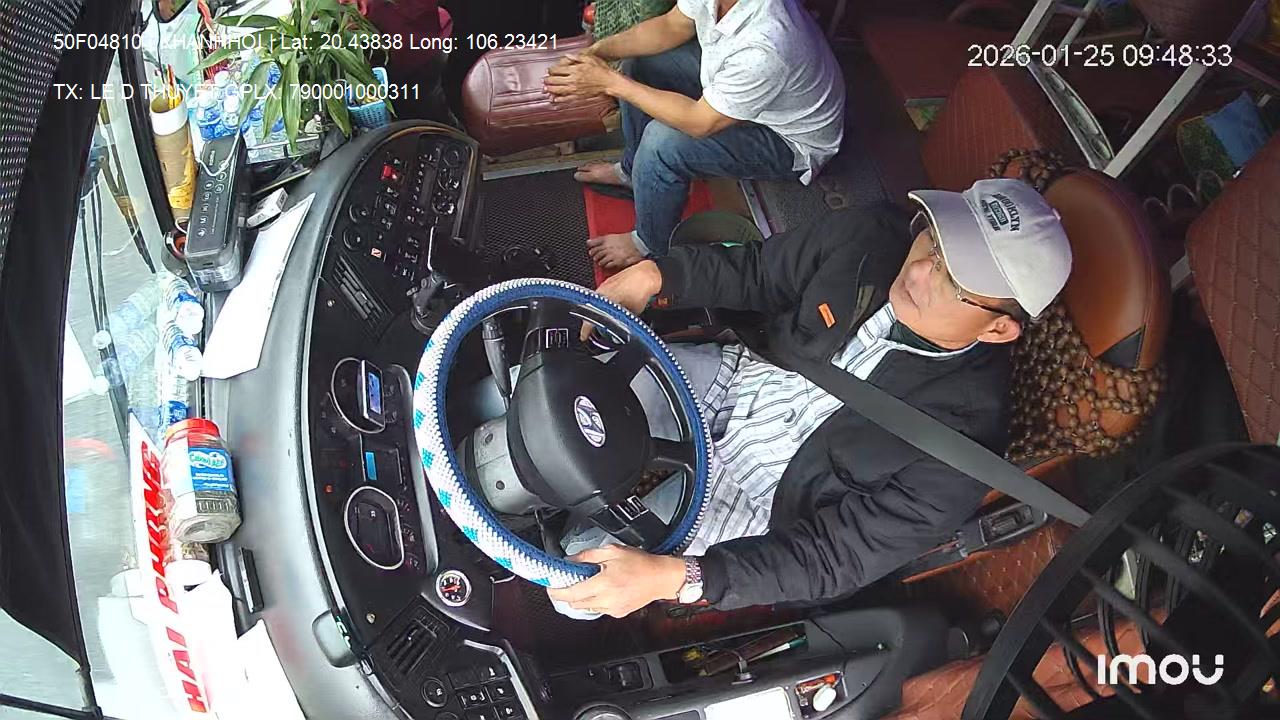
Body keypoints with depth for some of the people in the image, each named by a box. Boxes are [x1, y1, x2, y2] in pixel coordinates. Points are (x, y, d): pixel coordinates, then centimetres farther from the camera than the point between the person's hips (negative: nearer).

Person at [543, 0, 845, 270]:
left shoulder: (765, 46, -43)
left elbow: (700, 122, -32)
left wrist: (610, 81, -29)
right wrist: (598, 52, -16)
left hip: (793, 141, -8)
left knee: (663, 141, -26)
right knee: (640, 61, 4)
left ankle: (652, 245, 3)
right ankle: (632, 170, 27)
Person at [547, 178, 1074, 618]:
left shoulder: (965, 435, -29)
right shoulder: (874, 237, -17)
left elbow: (838, 556, -26)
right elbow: (754, 273, 0)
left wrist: (677, 578, -37)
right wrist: (654, 276, -18)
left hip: (756, 497, -4)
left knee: (574, 583, -13)